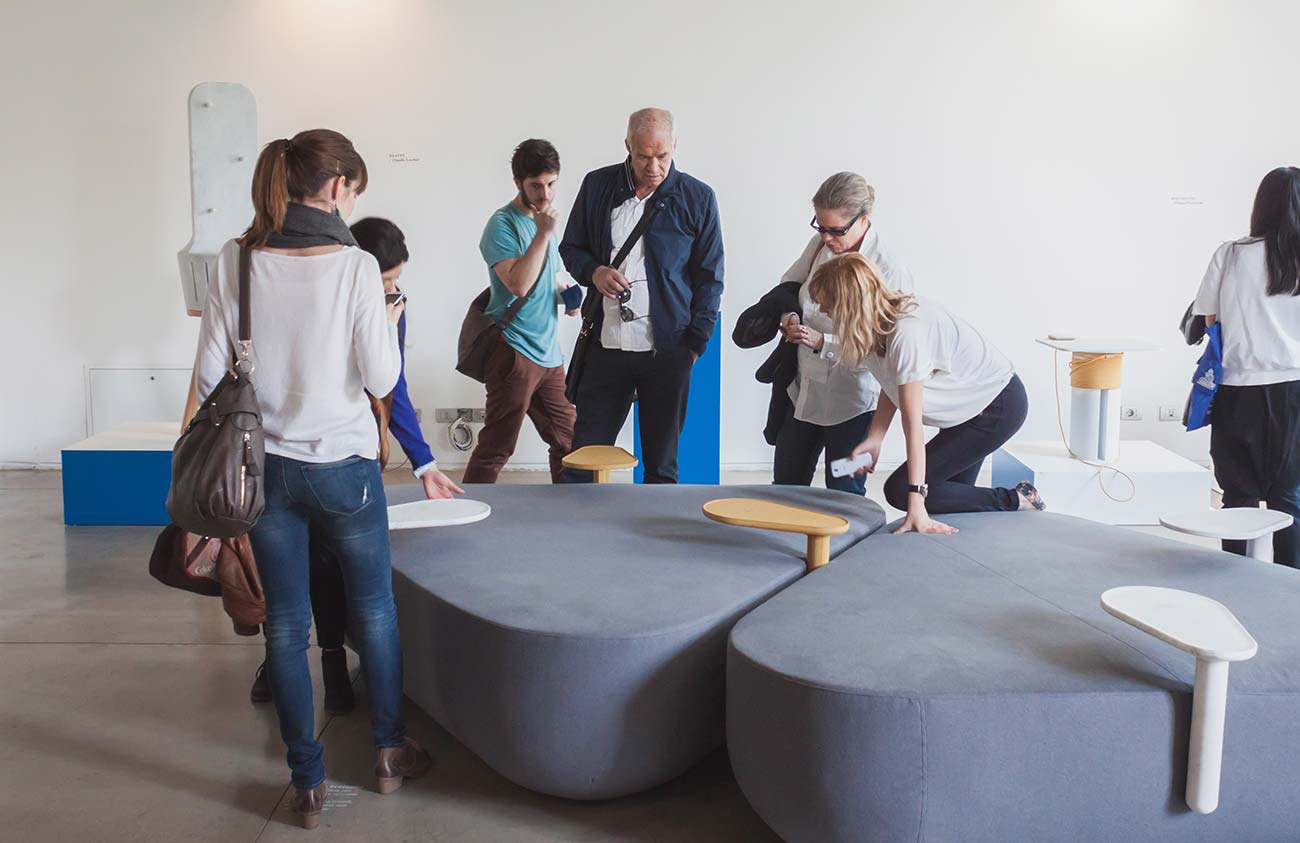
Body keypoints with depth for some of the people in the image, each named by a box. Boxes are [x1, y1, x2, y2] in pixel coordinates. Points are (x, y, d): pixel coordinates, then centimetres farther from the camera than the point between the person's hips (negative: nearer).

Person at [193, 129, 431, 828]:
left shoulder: (236, 260, -5)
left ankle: (308, 782, 21)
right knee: (374, 607, 18)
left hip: (264, 465, 3)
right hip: (342, 464, -2)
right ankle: (390, 753, 31)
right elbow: (380, 379, -10)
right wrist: (388, 324, 7)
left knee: (285, 625, 12)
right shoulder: (354, 265, -14)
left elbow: (211, 372, -3)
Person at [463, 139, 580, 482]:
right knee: (496, 448, -7)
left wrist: (564, 294, 8)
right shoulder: (502, 225, -10)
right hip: (515, 350, -8)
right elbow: (518, 283, -23)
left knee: (567, 440, 16)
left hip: (548, 351, 9)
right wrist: (544, 233, -20)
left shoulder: (543, 219, 16)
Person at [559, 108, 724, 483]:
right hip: (605, 344, 1)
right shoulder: (597, 186, 6)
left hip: (667, 351, -1)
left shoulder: (697, 198, 1)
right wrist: (594, 272, -6)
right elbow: (570, 247, 16)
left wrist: (695, 343, -3)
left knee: (662, 463, 9)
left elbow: (709, 278, 4)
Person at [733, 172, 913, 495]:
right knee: (786, 486, 19)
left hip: (849, 400, -6)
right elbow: (790, 284, 14)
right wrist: (789, 317, -7)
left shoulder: (890, 274, -21)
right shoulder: (819, 244, -4)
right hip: (802, 391, 6)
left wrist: (822, 343, -27)